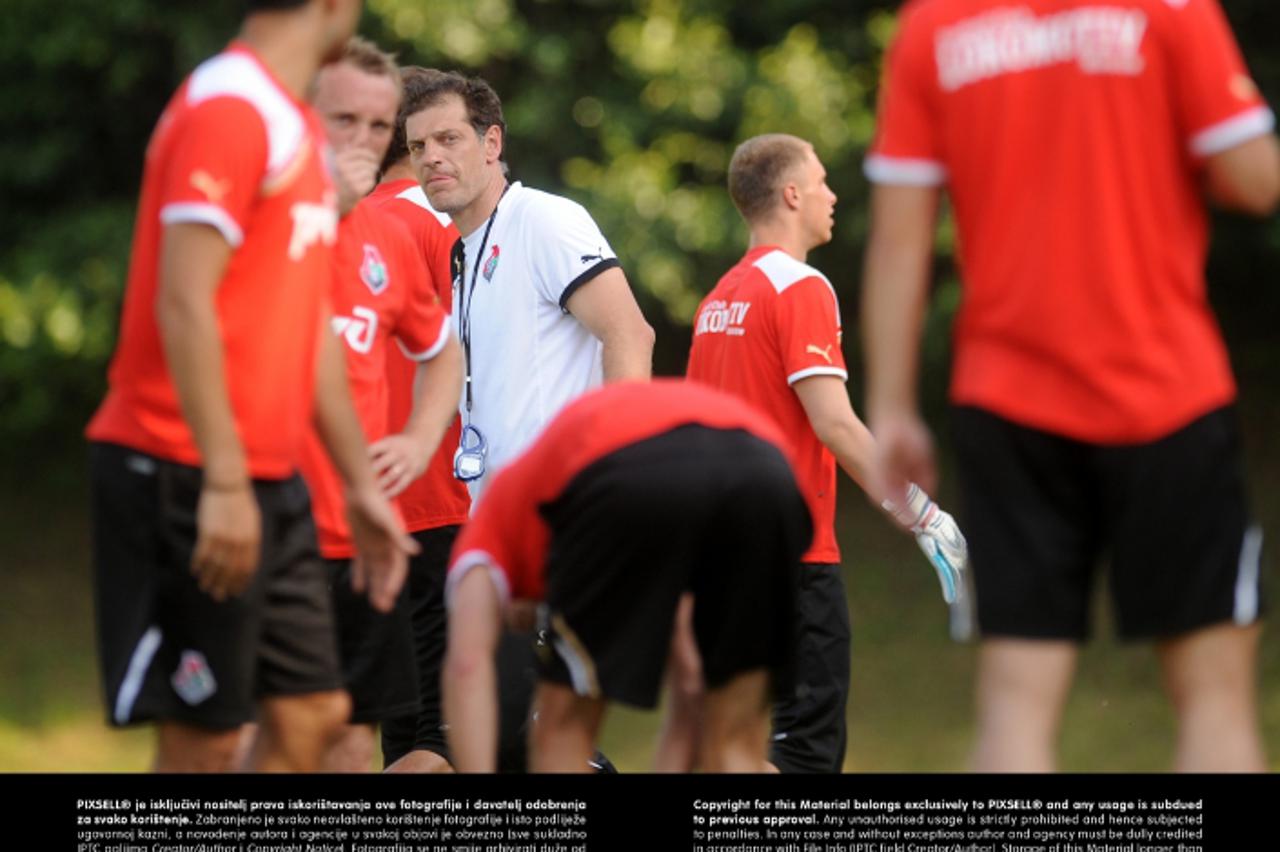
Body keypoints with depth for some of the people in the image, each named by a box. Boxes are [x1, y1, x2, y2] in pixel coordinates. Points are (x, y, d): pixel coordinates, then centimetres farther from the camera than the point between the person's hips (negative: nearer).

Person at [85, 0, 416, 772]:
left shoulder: (300, 129, 16)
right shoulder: (230, 111, -14)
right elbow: (183, 305, -20)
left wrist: (362, 482, 22)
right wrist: (224, 483, -23)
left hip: (271, 481, 9)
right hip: (189, 476, -9)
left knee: (314, 714, 8)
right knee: (204, 737, -6)